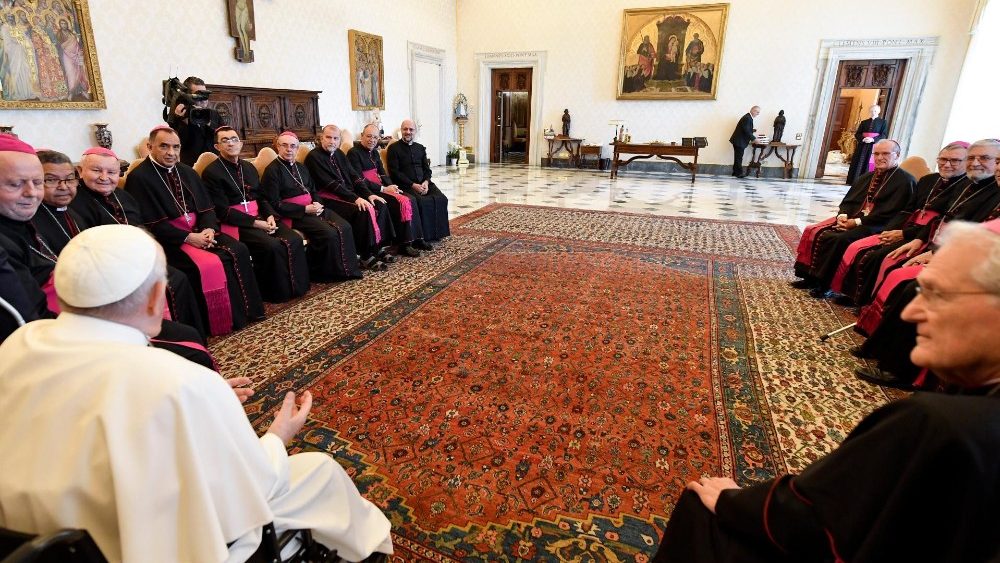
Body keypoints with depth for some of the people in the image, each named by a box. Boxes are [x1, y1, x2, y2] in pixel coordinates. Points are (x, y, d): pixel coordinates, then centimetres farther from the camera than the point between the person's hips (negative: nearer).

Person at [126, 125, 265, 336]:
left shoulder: (188, 172, 15)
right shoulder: (139, 178, -7)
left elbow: (206, 207, 11)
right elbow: (150, 225, -14)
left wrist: (208, 229, -10)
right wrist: (188, 238, -19)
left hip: (199, 231, 6)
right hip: (168, 239, -6)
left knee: (238, 251, -18)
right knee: (207, 265, -29)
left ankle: (246, 309, -11)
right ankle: (217, 322, -15)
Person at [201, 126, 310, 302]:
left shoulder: (249, 167, 17)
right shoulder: (212, 172, -5)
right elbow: (223, 211, -12)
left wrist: (270, 216, -4)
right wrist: (255, 223, -18)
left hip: (260, 218, 7)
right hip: (236, 223, -6)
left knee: (294, 240, -18)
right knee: (272, 246, -31)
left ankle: (297, 286, -6)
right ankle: (277, 291, -12)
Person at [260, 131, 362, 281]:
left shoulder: (301, 168, 19)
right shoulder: (272, 170, -5)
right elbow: (275, 204, -11)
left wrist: (317, 203, 0)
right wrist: (305, 209, -17)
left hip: (312, 209, 7)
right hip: (294, 214, -7)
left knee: (345, 227, -17)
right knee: (329, 233, -29)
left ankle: (348, 268, -10)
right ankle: (328, 273, -12)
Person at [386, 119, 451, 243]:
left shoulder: (420, 148, 21)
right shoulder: (393, 148, 4)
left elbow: (427, 169, 16)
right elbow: (394, 172, -5)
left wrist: (426, 182, -7)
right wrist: (413, 185, -15)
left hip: (423, 183, 5)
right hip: (405, 185, -5)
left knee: (441, 199, -21)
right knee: (422, 201, -32)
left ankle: (437, 232, -12)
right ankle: (424, 236, -21)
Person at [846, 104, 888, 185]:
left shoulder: (883, 122, 7)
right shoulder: (864, 122, 14)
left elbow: (883, 135, -1)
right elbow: (857, 134, 7)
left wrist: (872, 139, -17)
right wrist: (863, 138, -14)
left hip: (874, 146, -2)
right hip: (862, 146, 2)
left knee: (868, 163, -6)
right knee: (858, 163, -1)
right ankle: (853, 181, 2)